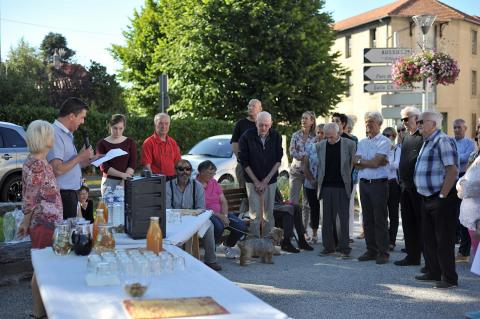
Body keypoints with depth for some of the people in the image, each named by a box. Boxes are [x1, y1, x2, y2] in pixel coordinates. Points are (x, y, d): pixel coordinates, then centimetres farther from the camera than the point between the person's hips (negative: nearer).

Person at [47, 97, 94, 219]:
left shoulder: (66, 134, 15)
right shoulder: (55, 135, -17)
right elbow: (57, 170, -25)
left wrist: (89, 160, 11)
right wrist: (80, 157, -15)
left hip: (71, 194, 10)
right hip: (63, 195, -10)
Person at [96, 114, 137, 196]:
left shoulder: (130, 142, 7)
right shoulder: (102, 143, 2)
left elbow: (132, 164, 1)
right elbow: (103, 167, -5)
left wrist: (124, 181, -13)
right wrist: (122, 174, -17)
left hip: (127, 182, 1)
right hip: (109, 181, -1)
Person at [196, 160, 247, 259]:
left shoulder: (214, 183, 13)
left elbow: (223, 201, 11)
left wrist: (224, 215, -9)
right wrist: (219, 216, -20)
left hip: (220, 214, 7)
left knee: (241, 226, -11)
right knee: (218, 226, -37)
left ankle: (227, 245, 17)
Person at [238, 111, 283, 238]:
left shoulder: (276, 137, -3)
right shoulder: (246, 137, -10)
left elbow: (278, 161, 0)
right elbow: (244, 162, -6)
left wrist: (266, 180, -7)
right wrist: (256, 182, -8)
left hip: (270, 180, 2)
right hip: (252, 180, -2)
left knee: (269, 214, 4)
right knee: (255, 214, -6)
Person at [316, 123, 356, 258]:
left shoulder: (349, 144, -1)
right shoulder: (320, 146, 6)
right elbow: (318, 165, 12)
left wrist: (349, 180, 0)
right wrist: (320, 182, 6)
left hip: (342, 186, -2)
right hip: (327, 186, 3)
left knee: (343, 218, 0)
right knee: (327, 218, 6)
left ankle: (344, 248, 7)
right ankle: (328, 247, 14)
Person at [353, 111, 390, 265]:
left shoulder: (384, 141, -4)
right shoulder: (362, 143, 14)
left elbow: (375, 163, -15)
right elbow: (356, 164, 3)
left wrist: (360, 161, -1)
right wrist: (372, 162, -9)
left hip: (379, 183, -6)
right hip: (364, 183, 6)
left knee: (380, 220, -3)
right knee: (367, 219, 9)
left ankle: (383, 252, 3)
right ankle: (371, 251, 17)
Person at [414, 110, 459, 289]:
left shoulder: (443, 141, -15)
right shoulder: (427, 142, 16)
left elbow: (452, 170, -23)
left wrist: (442, 196, -21)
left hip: (441, 199, -10)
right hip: (427, 198, 10)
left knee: (444, 240, -4)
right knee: (429, 239, 16)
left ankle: (449, 278, 5)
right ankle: (434, 273, 27)